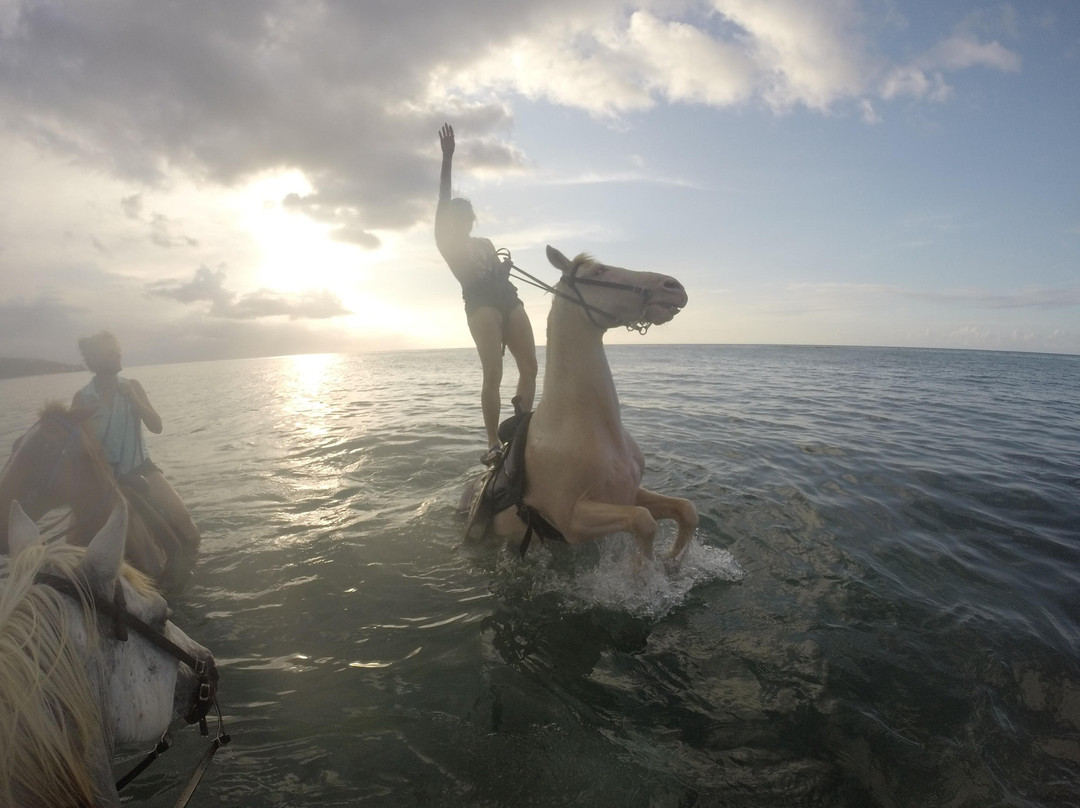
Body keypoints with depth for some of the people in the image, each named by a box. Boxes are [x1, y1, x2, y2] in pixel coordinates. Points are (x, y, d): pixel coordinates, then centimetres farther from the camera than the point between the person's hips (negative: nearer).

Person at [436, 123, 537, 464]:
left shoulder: (485, 243, 31)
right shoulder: (446, 242, 13)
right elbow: (443, 201, 2)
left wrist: (505, 266, 7)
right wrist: (447, 158, -7)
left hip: (508, 298, 6)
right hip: (480, 302, -6)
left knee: (529, 365, -4)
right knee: (493, 373, -17)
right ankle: (494, 444, -15)